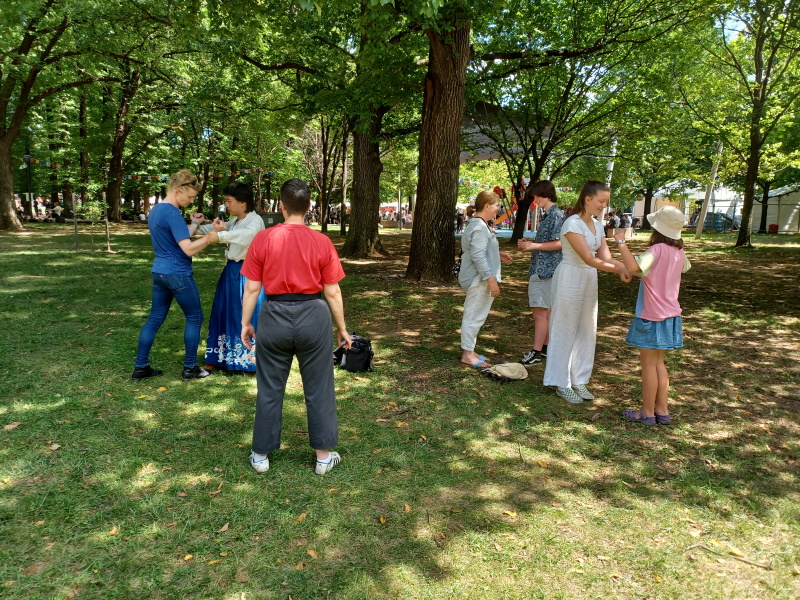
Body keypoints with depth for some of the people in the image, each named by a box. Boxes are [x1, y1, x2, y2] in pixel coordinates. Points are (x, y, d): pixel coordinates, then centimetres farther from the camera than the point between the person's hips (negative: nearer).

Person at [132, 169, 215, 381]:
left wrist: (194, 225, 18)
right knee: (194, 318, 5)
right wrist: (211, 236, -18)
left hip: (159, 272, 9)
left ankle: (141, 367, 15)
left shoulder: (155, 210, 11)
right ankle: (190, 367, 12)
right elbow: (189, 249, -24)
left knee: (154, 319, 12)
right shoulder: (173, 214, -19)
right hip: (178, 274, -9)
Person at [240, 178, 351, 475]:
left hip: (274, 317, 1)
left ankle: (261, 455, 27)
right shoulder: (322, 242, -6)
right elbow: (333, 292, -3)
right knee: (318, 389, 12)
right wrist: (341, 327, 8)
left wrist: (245, 322, 11)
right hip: (313, 317, -1)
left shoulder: (262, 239, -5)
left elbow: (251, 288, -2)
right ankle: (323, 456, 23)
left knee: (270, 389, 14)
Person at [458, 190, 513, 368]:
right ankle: (468, 354, 5)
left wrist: (498, 255, 18)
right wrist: (491, 279, -24)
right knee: (474, 316, -3)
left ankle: (468, 350, 25)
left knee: (473, 316, 16)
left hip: (477, 279, 11)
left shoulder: (478, 224, 15)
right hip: (479, 280, -11)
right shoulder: (480, 227, -19)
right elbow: (478, 256, -25)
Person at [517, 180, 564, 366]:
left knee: (540, 313, -7)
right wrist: (530, 244, 11)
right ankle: (544, 347, 22)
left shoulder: (556, 215, -13)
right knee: (544, 312, 14)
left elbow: (558, 243, -20)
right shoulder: (548, 215, 17)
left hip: (546, 271, -10)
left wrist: (534, 245, -17)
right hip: (540, 269, 10)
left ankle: (537, 352, -3)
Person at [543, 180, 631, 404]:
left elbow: (605, 256, 0)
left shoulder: (597, 225, 8)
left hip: (590, 280, 8)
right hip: (570, 279, -8)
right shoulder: (572, 223, -17)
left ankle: (579, 380, 24)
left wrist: (621, 268, -20)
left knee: (586, 331, 12)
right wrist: (618, 268, -23)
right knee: (565, 331, 2)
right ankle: (561, 383, 13)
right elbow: (588, 259, -22)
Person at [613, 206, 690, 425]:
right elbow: (685, 266, 28)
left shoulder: (657, 250, -20)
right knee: (658, 362, 17)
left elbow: (633, 267, -37)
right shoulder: (678, 252, 4)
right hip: (670, 316, 8)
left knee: (648, 363, 3)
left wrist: (621, 242, -27)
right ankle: (662, 411, 23)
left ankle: (647, 412, 13)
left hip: (652, 316, -8)